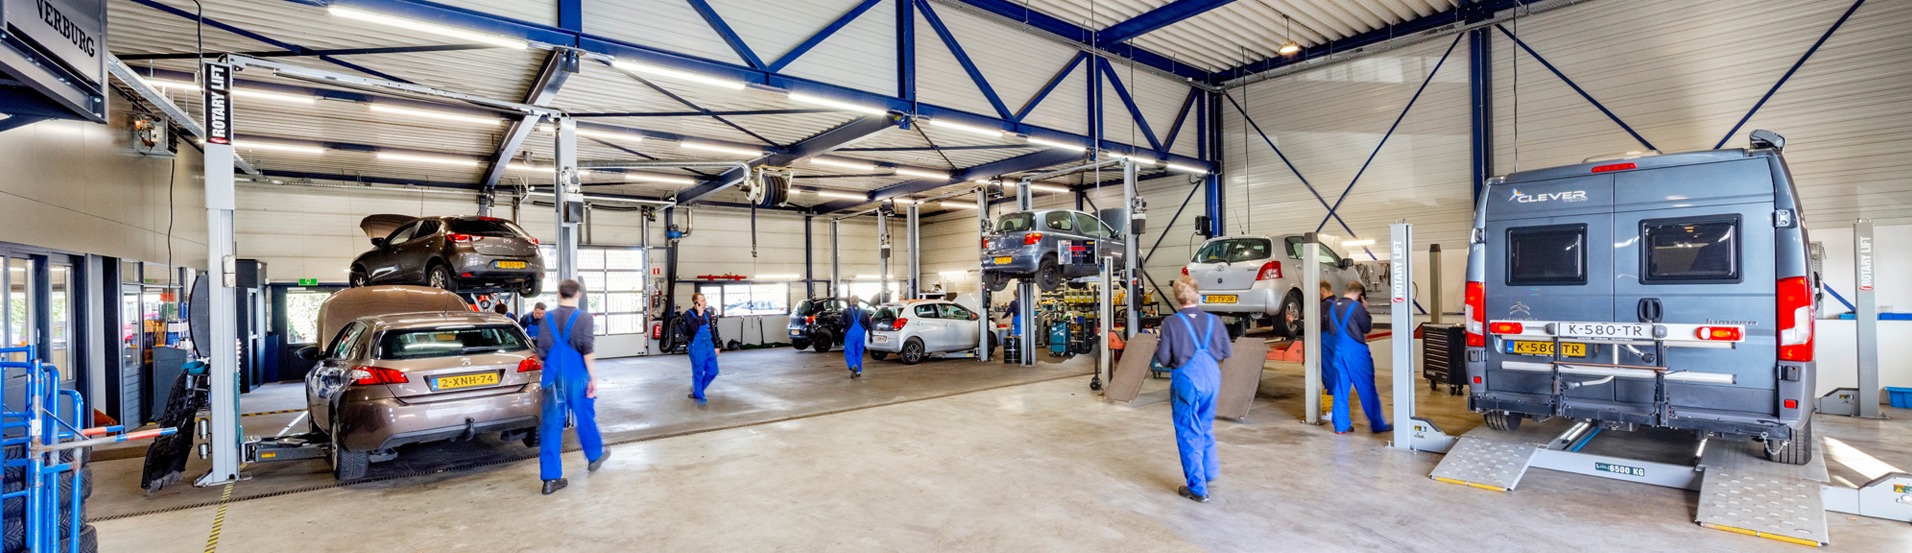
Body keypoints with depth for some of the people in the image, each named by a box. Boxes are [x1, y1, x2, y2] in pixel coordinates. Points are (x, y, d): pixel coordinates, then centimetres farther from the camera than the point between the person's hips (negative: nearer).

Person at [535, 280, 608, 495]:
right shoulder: (583, 318, -8)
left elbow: (542, 352, 6)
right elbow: (588, 351, -13)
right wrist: (593, 379, -9)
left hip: (553, 378, 3)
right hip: (577, 377, -3)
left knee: (551, 425, 3)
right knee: (585, 418, 16)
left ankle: (550, 478, 2)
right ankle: (595, 455, 37)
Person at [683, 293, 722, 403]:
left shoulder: (707, 313, 9)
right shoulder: (688, 314, -9)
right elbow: (694, 328, -25)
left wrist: (716, 346, 15)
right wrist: (699, 315, -19)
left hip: (709, 347, 6)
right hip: (697, 348, -6)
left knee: (713, 371, 8)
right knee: (698, 373, 0)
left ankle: (696, 390, 29)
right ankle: (699, 396, 16)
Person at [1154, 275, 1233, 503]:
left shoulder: (1171, 323, -11)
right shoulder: (1213, 320, 0)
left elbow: (1163, 358, -9)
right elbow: (1227, 352, 6)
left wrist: (1157, 351, 11)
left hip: (1186, 379, -4)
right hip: (1211, 377, 4)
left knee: (1188, 433, 6)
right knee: (1206, 426, 24)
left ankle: (1197, 488, 12)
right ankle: (1210, 472, 34)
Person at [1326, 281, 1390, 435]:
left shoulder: (1333, 307, 8)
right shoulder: (1356, 306, -12)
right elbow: (1367, 328, -3)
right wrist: (1366, 312, 6)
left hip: (1338, 352, 6)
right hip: (1356, 352, -6)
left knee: (1341, 389, 8)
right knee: (1367, 389, 5)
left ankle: (1341, 425, 10)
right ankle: (1377, 424, 13)